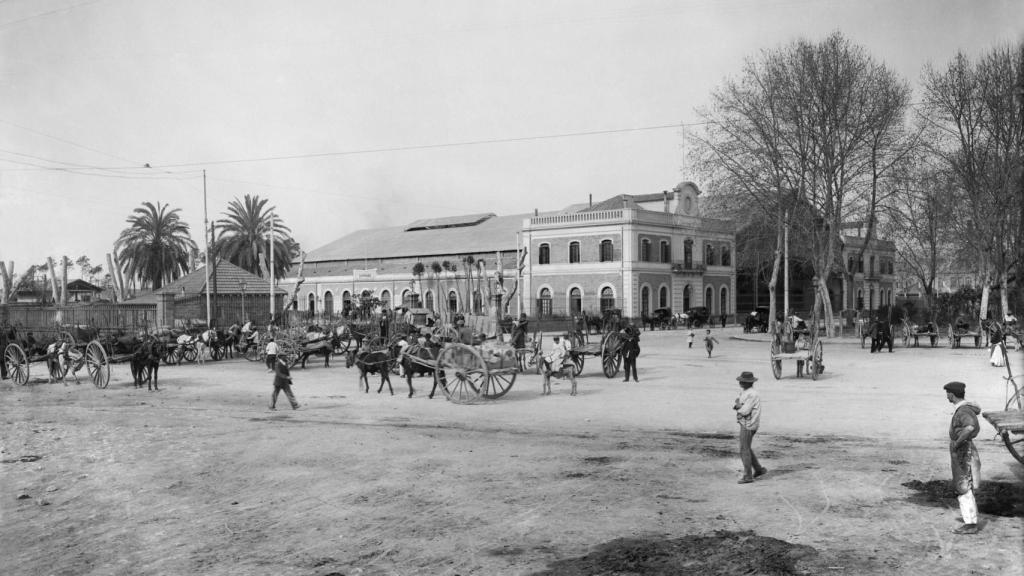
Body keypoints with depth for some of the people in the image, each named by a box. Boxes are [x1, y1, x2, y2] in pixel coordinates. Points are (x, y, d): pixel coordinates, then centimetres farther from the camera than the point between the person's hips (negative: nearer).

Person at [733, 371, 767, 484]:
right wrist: (738, 405, -12)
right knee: (747, 448, 20)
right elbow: (734, 405, 9)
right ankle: (759, 469, 27)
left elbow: (745, 411, -25)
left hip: (748, 426, -10)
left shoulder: (752, 394, -20)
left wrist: (738, 406, -7)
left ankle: (748, 476, 2)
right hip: (746, 424, 10)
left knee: (744, 451, -4)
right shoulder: (744, 392, 12)